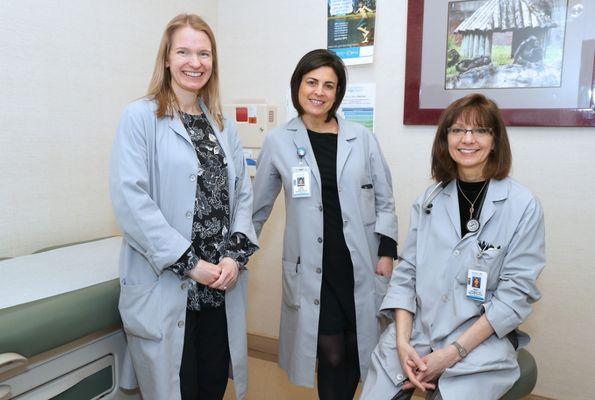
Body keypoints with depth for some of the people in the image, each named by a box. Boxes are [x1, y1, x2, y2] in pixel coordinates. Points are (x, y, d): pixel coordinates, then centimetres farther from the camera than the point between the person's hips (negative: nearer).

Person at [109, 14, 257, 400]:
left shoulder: (223, 125, 12)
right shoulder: (140, 117, -5)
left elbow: (243, 193, 8)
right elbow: (131, 200, -14)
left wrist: (236, 254, -6)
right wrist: (189, 263, -16)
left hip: (221, 284, 5)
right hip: (166, 286, -4)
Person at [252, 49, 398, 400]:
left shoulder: (363, 139, 2)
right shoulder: (278, 141, 1)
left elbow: (385, 201, 7)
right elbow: (258, 206, 9)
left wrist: (387, 253, -1)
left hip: (362, 264, 2)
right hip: (313, 269, -1)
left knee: (357, 352, 10)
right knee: (331, 354, 3)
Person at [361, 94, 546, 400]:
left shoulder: (523, 207, -5)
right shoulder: (428, 201, 5)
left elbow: (517, 291, -7)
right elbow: (406, 272, 4)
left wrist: (453, 352, -13)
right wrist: (403, 340, -10)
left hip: (483, 341, -2)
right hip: (414, 332, 3)